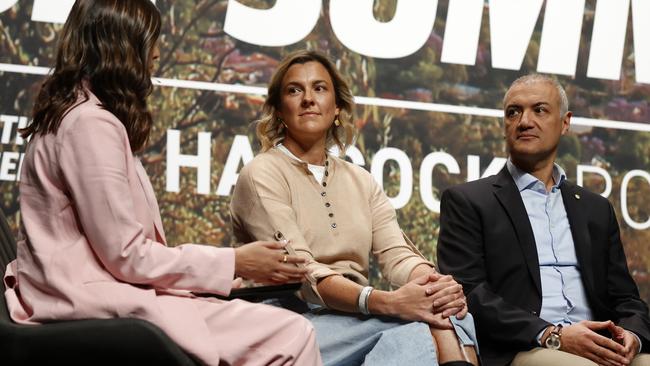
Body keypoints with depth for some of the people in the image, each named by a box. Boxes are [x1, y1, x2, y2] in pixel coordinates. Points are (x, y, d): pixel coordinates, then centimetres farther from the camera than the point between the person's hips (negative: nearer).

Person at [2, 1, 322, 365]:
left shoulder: (74, 114, 19)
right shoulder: (91, 123, -14)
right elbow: (126, 256, -16)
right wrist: (235, 262, -8)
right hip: (94, 306, -10)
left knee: (287, 331, 3)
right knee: (292, 335, -16)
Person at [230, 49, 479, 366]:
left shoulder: (361, 181, 18)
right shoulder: (262, 175, -1)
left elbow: (396, 253, 4)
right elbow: (300, 273, -15)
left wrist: (436, 284, -21)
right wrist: (385, 302, -30)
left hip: (357, 320, 5)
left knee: (438, 312, -27)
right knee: (417, 324, -31)